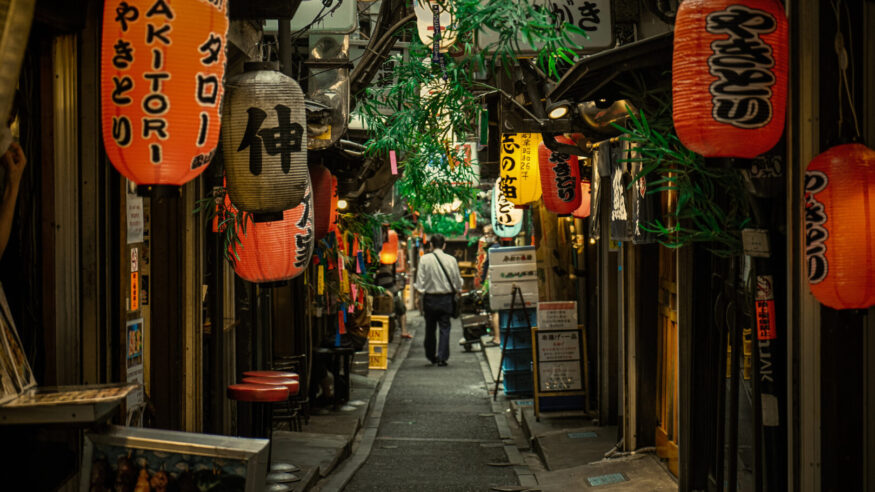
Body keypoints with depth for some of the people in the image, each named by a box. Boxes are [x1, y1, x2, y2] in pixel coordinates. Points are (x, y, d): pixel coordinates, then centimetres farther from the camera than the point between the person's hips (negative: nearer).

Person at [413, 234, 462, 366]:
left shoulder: (424, 259, -9)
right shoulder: (451, 260, -5)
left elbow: (420, 282, -10)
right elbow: (458, 283, 2)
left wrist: (416, 287, 7)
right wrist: (458, 289, 20)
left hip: (430, 298, 0)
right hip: (446, 298, 0)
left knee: (430, 328, 14)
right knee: (444, 328, 5)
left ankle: (431, 356, 26)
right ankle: (442, 358, -1)